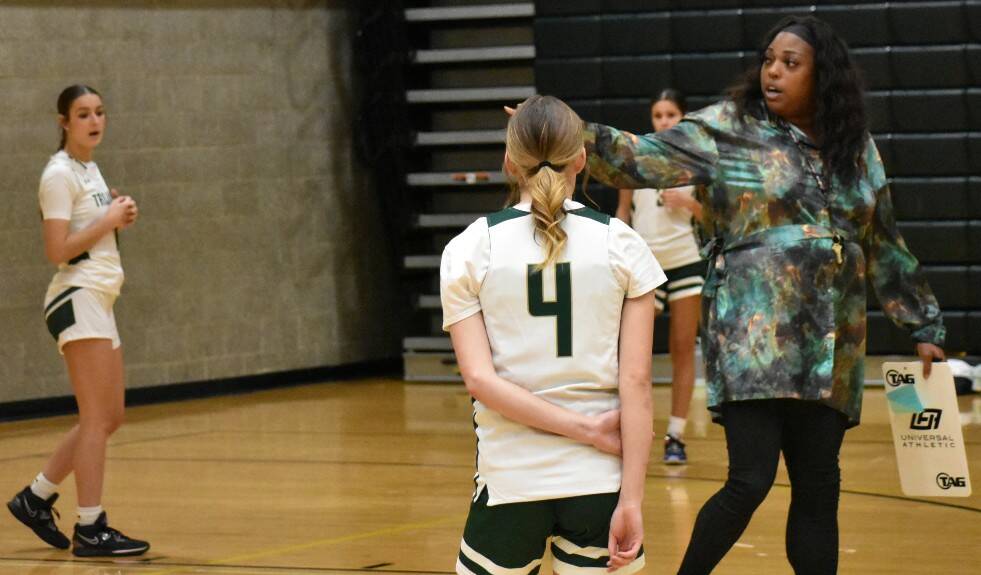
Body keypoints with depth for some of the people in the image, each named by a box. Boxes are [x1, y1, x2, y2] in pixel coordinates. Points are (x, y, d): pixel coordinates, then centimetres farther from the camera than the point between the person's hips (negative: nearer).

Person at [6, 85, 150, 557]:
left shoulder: (90, 169, 17)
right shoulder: (60, 174, -11)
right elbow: (57, 250, -18)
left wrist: (118, 217, 6)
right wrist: (108, 220, -14)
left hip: (98, 300, 10)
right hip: (77, 300, -10)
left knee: (108, 418, 11)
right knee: (97, 417, -10)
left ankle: (36, 497, 20)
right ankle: (90, 529, -7)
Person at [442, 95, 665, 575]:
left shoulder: (469, 250, 1)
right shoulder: (620, 244, 0)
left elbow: (479, 378, -9)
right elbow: (636, 382, -5)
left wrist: (588, 429, -8)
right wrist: (631, 501, -5)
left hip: (510, 480, 0)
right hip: (600, 481, 0)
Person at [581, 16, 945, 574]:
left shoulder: (857, 148, 11)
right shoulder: (729, 129, -1)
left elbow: (885, 246, 18)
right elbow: (644, 159, -11)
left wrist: (923, 324, 19)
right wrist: (574, 134, -27)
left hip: (831, 352, 4)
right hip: (755, 340, -4)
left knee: (820, 488, 5)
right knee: (750, 482, -13)